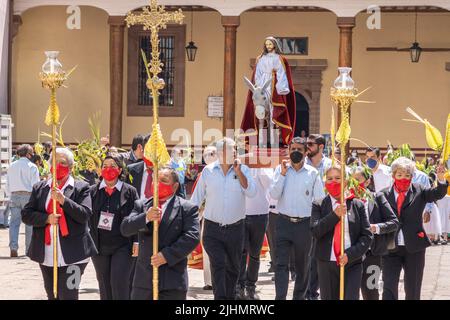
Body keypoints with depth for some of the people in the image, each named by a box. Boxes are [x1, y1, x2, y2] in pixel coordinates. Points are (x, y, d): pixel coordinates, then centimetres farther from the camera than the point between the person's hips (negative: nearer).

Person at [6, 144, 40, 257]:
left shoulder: (11, 166, 11)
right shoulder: (32, 167, -3)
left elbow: (8, 184, 13)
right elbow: (35, 184, -6)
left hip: (14, 196, 3)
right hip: (28, 195, -3)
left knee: (14, 222, 1)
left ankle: (13, 248, -13)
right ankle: (29, 249, 9)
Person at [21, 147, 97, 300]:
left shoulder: (81, 188, 1)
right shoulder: (39, 188, 12)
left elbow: (85, 214, -11)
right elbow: (26, 214, 5)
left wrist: (63, 199, -20)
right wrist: (47, 218, -13)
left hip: (71, 256, -5)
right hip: (46, 255, 5)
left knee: (68, 296, -11)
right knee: (52, 296, 14)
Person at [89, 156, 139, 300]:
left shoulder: (129, 191, -2)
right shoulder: (93, 191, 5)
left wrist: (137, 243, -11)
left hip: (122, 246, -3)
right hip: (99, 246, 3)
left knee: (119, 283, -11)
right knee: (104, 287, 10)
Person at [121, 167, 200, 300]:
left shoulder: (187, 209, 1)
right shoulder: (141, 205, 12)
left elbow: (192, 237, -10)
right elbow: (125, 229, 0)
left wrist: (167, 255, -18)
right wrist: (146, 218, -18)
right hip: (144, 278, 3)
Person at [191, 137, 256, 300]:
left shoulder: (242, 169, 1)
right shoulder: (208, 171, 0)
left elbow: (251, 192, -14)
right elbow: (197, 198, 8)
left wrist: (238, 171, -17)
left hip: (235, 228, 2)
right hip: (212, 229, -2)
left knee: (233, 267, 12)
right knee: (218, 265, -14)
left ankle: (230, 297, 29)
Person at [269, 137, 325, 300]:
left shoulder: (312, 173, 2)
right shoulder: (280, 169, 4)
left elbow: (319, 200, 3)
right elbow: (274, 195, -4)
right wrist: (283, 173, -11)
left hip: (304, 223, 0)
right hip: (284, 222, 0)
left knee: (302, 265, 11)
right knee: (281, 263, -9)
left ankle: (299, 297, 23)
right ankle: (280, 298, -13)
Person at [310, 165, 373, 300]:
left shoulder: (357, 205, 5)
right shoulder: (319, 205, 5)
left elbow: (367, 236, 1)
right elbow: (315, 231, -8)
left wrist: (350, 254, -12)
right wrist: (335, 214, -17)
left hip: (352, 264, -1)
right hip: (327, 265, 1)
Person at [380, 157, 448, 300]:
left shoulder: (419, 191, 4)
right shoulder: (384, 194, 3)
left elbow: (438, 193, -12)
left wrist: (441, 179, -30)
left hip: (414, 248, 1)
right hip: (391, 249, -1)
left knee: (412, 290, 9)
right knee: (389, 288, -6)